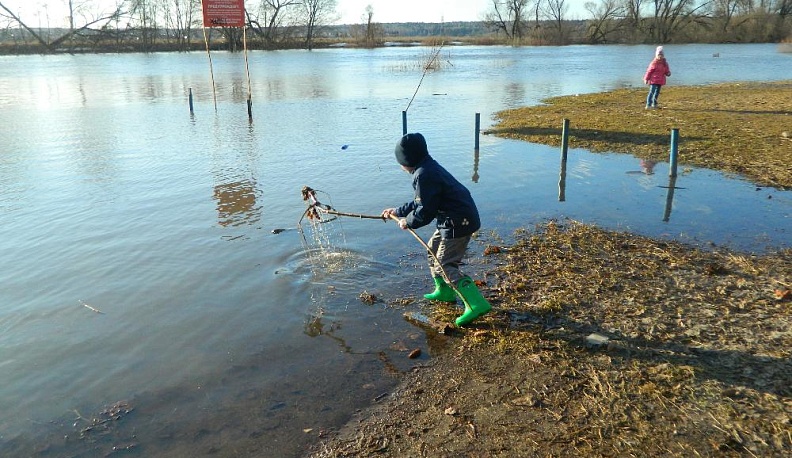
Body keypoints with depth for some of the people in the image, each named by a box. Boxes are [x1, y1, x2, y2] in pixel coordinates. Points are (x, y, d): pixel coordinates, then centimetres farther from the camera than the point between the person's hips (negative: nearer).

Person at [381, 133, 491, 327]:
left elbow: (425, 211, -21)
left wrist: (408, 222, -4)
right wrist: (398, 211, 29)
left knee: (445, 265, -8)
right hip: (453, 219, 11)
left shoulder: (424, 175, -20)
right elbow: (420, 202, 24)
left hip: (458, 223, -11)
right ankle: (444, 292, 36)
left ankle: (476, 304, -13)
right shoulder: (429, 168, 14)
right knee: (433, 249, 24)